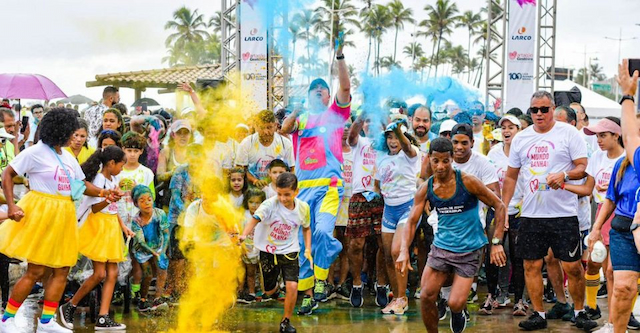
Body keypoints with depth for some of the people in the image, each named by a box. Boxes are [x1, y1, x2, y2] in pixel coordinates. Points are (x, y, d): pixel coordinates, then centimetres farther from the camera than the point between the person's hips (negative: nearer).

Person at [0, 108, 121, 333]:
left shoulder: (68, 157, 13)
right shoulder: (35, 153, -8)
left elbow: (82, 184, 15)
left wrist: (103, 193, -4)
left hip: (63, 217, 8)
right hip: (39, 214, -7)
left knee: (61, 271, 5)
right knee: (36, 271, -8)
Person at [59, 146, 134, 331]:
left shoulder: (113, 180, 14)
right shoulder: (99, 180, -13)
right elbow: (95, 209, -15)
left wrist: (123, 226, 13)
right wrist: (110, 198, -30)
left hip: (112, 228, 9)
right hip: (98, 227, -9)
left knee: (112, 274, 0)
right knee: (99, 274, -11)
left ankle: (103, 318, -2)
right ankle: (69, 307, 5)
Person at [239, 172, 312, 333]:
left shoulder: (303, 208, -9)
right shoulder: (270, 204, -21)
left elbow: (306, 228, 10)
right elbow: (255, 219, -36)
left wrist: (308, 249, 1)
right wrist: (244, 235, -54)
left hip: (290, 252, 1)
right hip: (268, 252, -1)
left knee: (292, 286, -16)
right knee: (269, 292, 10)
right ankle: (275, 286, 50)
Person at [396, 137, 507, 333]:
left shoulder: (467, 182, -14)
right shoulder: (426, 189, -2)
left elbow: (499, 206, -8)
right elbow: (412, 221, -1)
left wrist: (496, 243, -15)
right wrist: (404, 251, -18)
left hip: (469, 251, -4)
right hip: (441, 247, 4)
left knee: (455, 303, -12)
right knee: (426, 296, -5)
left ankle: (458, 314, 25)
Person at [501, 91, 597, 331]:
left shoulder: (568, 133, -1)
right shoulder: (521, 138, 10)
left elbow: (582, 167, -4)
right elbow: (511, 176, 17)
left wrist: (565, 175, -23)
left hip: (564, 213, -4)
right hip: (531, 214, 4)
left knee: (573, 266, -3)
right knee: (531, 265, 4)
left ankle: (580, 312, 15)